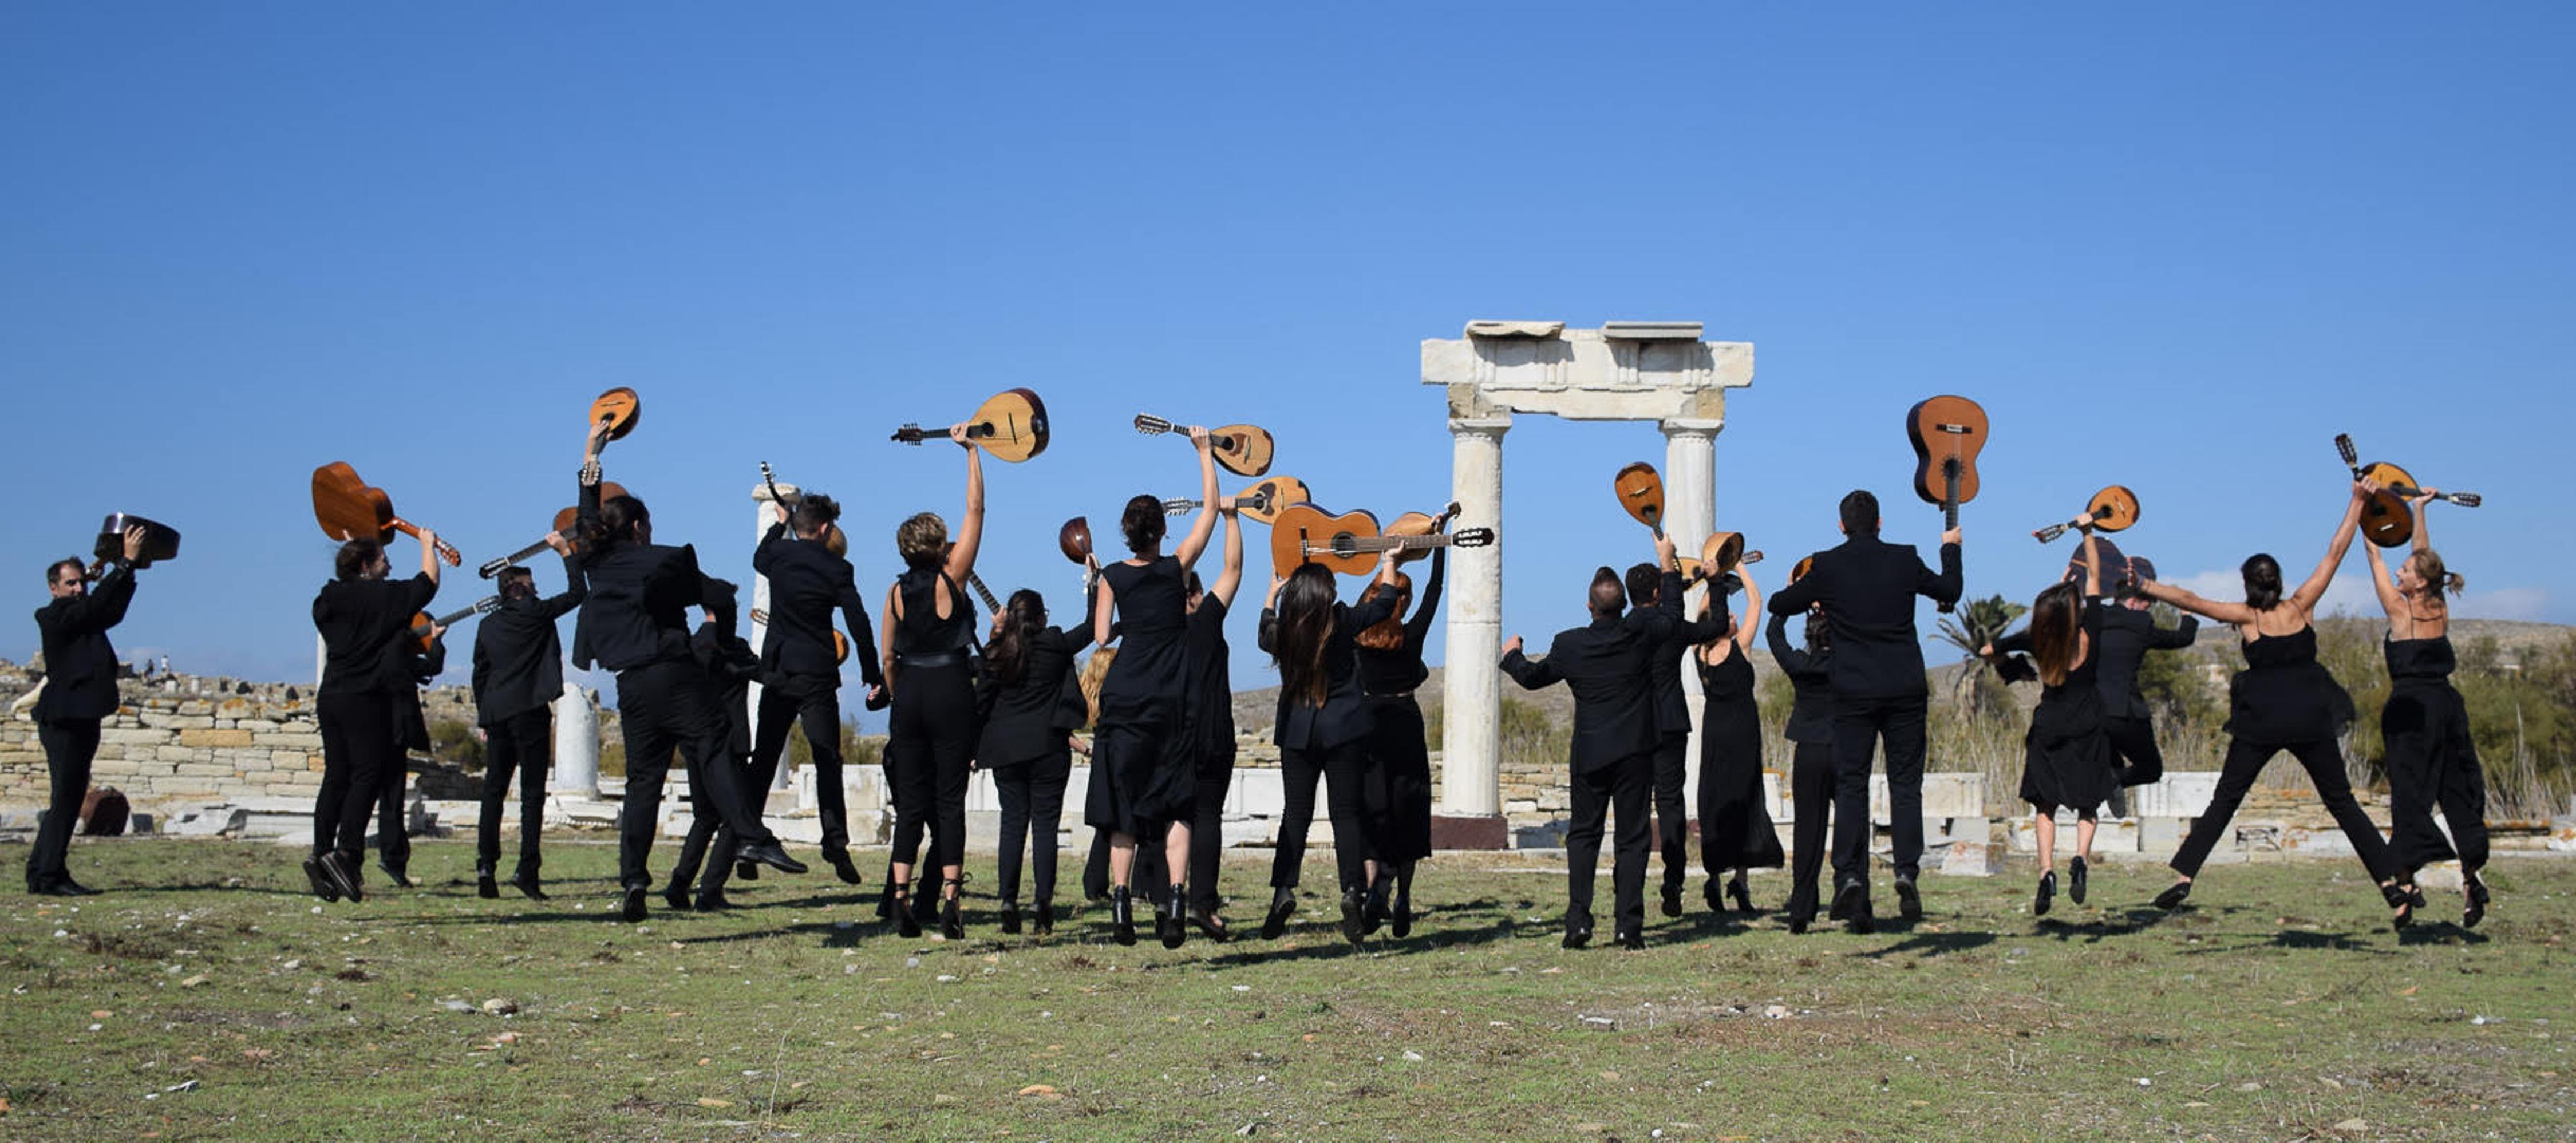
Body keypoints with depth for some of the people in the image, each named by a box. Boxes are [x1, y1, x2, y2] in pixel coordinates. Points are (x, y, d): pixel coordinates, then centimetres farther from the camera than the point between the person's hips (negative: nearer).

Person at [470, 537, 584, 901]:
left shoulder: (488, 625, 13)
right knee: (532, 793, -4)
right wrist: (566, 551, 11)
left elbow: (479, 675, 16)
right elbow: (578, 592, 3)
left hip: (496, 715, 5)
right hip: (530, 713, -5)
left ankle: (486, 865, -1)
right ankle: (527, 868, -11)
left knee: (493, 791, 8)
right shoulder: (535, 613, -4)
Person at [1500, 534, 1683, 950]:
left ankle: (1578, 920, -1)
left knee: (1583, 835, 10)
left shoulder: (1570, 645, -7)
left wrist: (1512, 655, 30)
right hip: (1635, 751, 0)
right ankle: (1629, 926, -2)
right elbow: (1672, 615, 16)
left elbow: (1532, 677, 10)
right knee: (1632, 837, 3)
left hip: (1590, 753, 0)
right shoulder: (1640, 632, -6)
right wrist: (1668, 565, 25)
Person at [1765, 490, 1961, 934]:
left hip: (1853, 692, -1)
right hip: (1904, 689, 1)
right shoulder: (1904, 560, -1)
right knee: (1905, 781, 8)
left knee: (1850, 785, 3)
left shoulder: (1827, 566, -4)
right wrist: (1951, 548, 33)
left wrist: (1811, 596, 27)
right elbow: (1949, 592, 16)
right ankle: (1907, 870, -5)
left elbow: (1778, 605, 7)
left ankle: (1850, 876, -9)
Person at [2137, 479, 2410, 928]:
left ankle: (2183, 878, -7)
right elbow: (2335, 554, 5)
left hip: (2261, 721, -1)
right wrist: (2358, 502, 10)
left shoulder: (2246, 617, -2)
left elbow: (2188, 599, -5)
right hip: (2310, 718, 1)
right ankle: (2391, 883, 2)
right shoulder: (2301, 606, 1)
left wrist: (2142, 586, 4)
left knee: (2223, 803, 4)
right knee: (2342, 803, 9)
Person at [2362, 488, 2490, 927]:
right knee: (2460, 793, 8)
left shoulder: (2400, 611, -6)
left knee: (2409, 795, -5)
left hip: (2411, 707, -5)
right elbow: (2426, 557, 19)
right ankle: (2471, 876, 2)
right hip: (2447, 705, 5)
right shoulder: (2441, 612, 7)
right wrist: (2419, 510, 27)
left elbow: (2375, 556, 0)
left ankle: (2407, 884, -10)